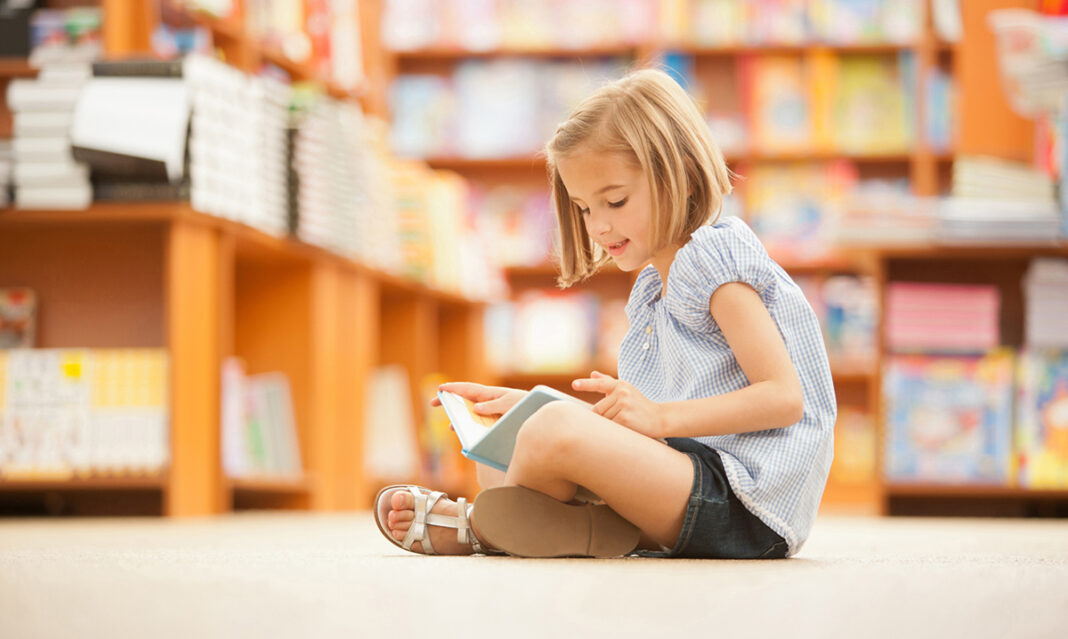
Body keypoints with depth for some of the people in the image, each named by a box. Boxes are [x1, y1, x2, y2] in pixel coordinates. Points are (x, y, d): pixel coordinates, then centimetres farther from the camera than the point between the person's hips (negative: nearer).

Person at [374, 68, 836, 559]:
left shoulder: (715, 255, -7)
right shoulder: (653, 289, 22)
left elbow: (786, 398, -17)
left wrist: (660, 416, -24)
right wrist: (527, 404, 17)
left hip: (744, 507, -10)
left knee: (556, 435, -29)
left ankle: (478, 527, -2)